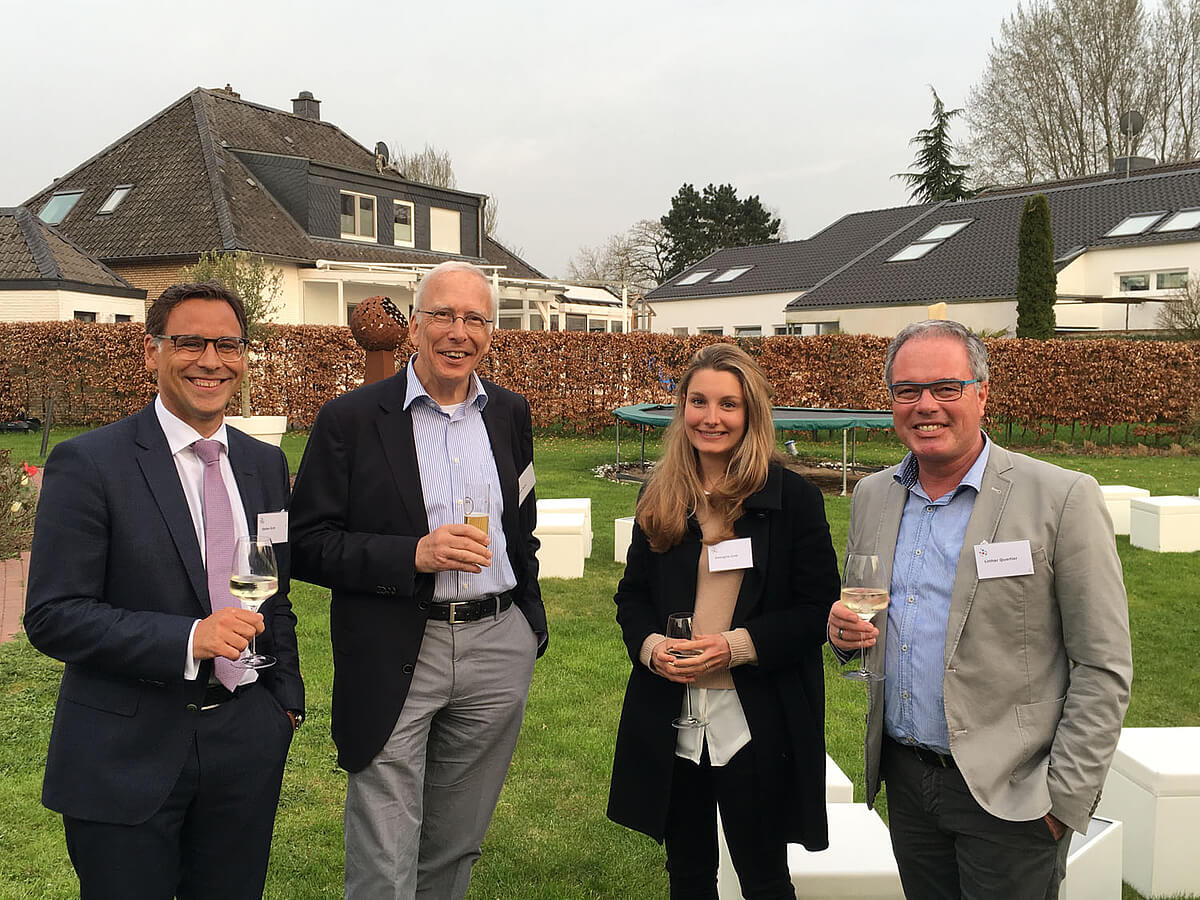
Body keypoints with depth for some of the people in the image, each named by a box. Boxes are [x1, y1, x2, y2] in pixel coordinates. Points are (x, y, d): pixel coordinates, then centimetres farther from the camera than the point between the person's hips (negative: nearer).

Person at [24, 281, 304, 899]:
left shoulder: (266, 465, 7)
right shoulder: (87, 464, -10)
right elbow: (52, 617, -14)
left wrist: (287, 699, 10)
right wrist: (188, 639, -24)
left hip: (246, 742, 5)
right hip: (126, 756, -4)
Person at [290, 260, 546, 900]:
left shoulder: (510, 415, 8)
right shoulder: (350, 420, -7)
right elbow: (307, 546, -9)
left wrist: (530, 622, 18)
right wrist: (414, 555, -21)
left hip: (498, 653, 4)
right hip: (395, 660, -4)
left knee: (456, 848, 19)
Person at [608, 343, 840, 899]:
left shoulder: (794, 498, -7)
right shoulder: (660, 498, 5)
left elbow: (819, 609, -8)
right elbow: (632, 594, 11)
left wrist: (736, 645, -19)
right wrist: (651, 644, -10)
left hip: (757, 727, -3)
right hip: (670, 724, 4)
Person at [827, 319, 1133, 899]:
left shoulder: (1063, 499, -13)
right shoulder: (872, 496, 4)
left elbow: (1103, 670, -11)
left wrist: (1065, 801, -12)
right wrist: (844, 629, -6)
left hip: (1010, 795, -5)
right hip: (905, 776, 5)